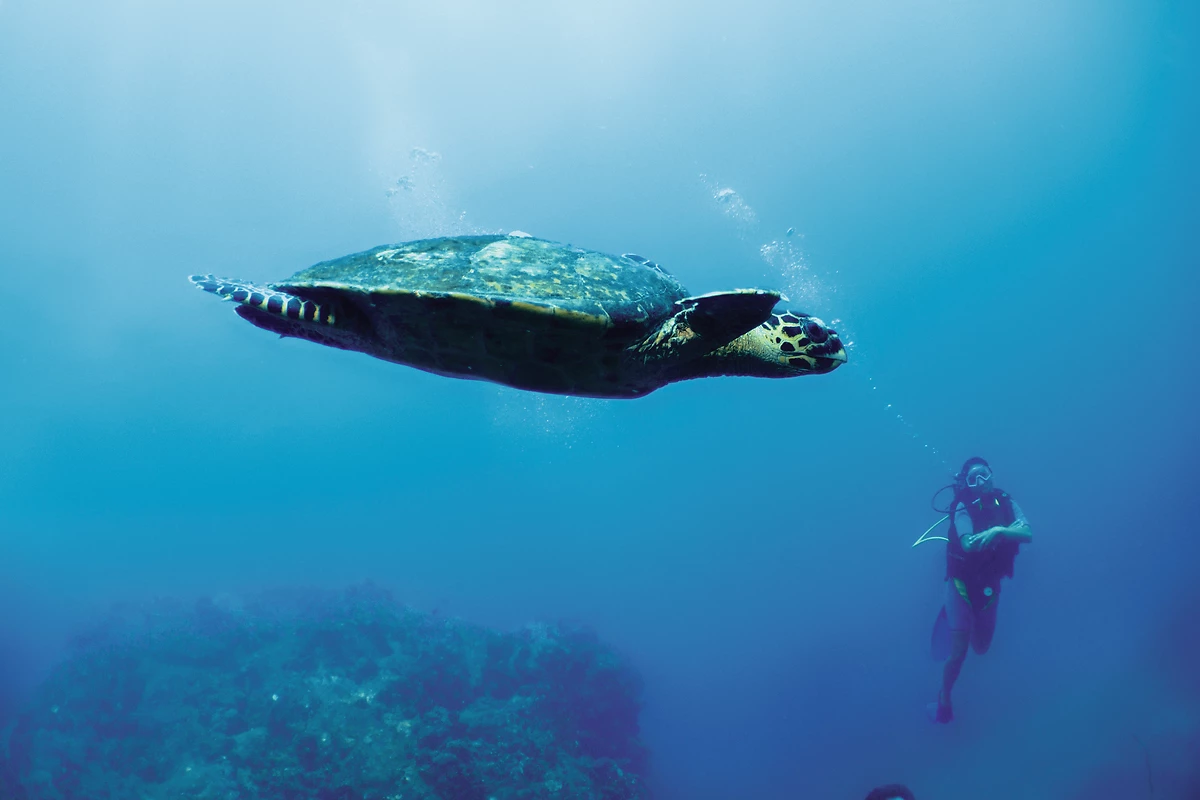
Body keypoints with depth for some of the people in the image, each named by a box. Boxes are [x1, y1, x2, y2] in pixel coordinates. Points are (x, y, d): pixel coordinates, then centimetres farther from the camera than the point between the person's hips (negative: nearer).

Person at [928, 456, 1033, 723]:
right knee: (958, 652, -5)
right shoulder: (963, 506, -20)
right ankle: (944, 702, 19)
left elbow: (1028, 534, -21)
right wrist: (1007, 530, -39)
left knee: (981, 647, 17)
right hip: (963, 584, -5)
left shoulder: (1005, 502, -8)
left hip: (990, 586, 5)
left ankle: (953, 619, 47)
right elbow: (968, 543, -33)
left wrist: (998, 531, -38)